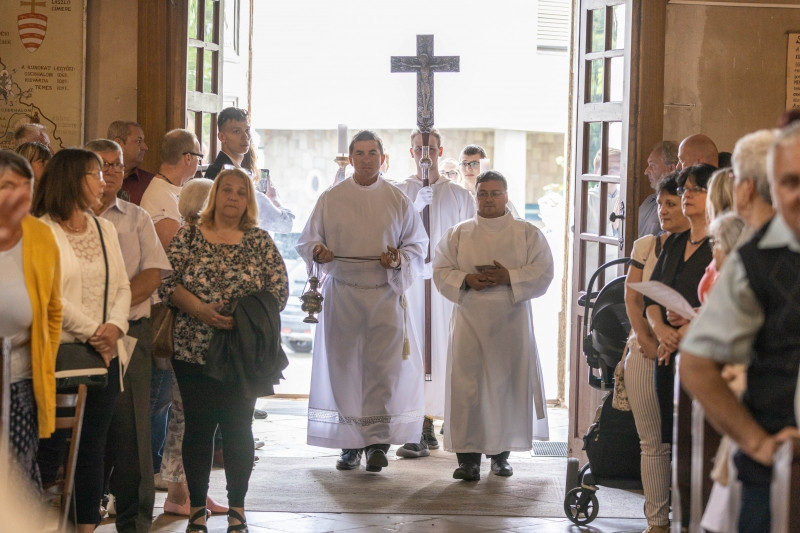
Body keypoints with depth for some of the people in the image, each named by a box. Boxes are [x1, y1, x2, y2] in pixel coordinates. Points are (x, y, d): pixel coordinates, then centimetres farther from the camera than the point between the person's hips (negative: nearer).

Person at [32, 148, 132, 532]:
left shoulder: (105, 229, 15)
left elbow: (122, 286, 11)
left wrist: (114, 326, -7)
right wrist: (93, 332, -12)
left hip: (104, 353, 6)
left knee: (93, 446, 7)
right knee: (49, 445, -2)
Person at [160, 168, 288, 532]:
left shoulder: (260, 241, 5)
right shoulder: (188, 238, 4)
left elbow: (279, 290, -1)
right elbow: (167, 282, -5)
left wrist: (244, 317, -14)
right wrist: (201, 311, -18)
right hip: (192, 350, 0)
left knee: (238, 427, 4)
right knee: (197, 427, 3)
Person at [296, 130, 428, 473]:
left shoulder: (398, 200, 7)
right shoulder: (330, 199, 7)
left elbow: (417, 245, 9)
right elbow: (306, 240, 9)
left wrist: (399, 260, -11)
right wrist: (317, 251, -14)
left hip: (385, 293, -1)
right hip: (341, 293, 1)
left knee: (383, 367, -8)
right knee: (344, 367, 1)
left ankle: (378, 440, -4)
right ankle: (351, 444, 10)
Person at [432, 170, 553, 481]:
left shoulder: (528, 234, 6)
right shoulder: (457, 234, 11)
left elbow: (543, 272, -2)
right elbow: (441, 271, 6)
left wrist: (509, 277, -16)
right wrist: (466, 280, -13)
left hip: (512, 323, 0)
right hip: (470, 322, 0)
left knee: (508, 385, 2)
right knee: (467, 386, -6)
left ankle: (501, 453, 15)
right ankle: (468, 455, -4)